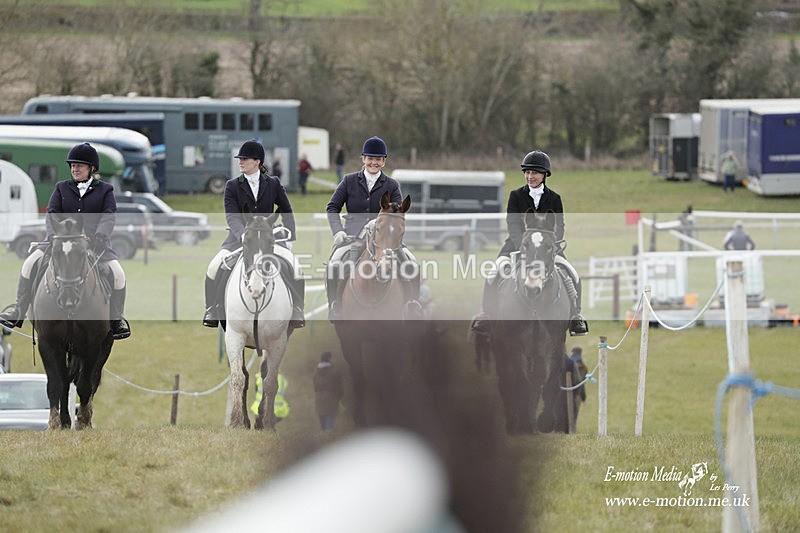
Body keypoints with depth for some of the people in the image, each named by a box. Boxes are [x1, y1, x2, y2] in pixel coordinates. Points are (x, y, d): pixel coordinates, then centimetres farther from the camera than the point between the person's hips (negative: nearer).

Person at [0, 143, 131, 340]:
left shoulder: (105, 190, 7)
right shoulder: (62, 189, 13)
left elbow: (109, 215, -7)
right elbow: (52, 213, 3)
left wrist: (101, 235, -27)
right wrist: (52, 234, -18)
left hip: (95, 242, -2)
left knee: (117, 272, -24)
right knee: (31, 262, -14)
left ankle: (116, 320, -10)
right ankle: (18, 310, -8)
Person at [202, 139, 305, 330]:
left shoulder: (273, 184, 5)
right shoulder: (233, 186, 3)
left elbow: (287, 213, 13)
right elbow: (232, 216, -9)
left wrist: (290, 239, 4)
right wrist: (243, 235, -28)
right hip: (239, 238, 0)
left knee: (293, 266, -24)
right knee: (215, 266, -25)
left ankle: (296, 313, -11)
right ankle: (212, 310, -7)